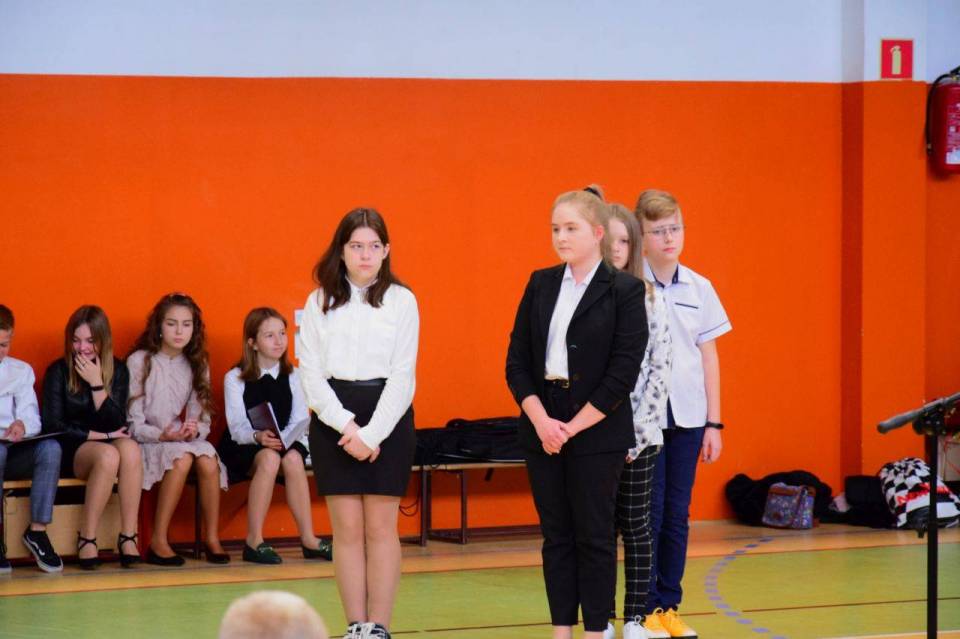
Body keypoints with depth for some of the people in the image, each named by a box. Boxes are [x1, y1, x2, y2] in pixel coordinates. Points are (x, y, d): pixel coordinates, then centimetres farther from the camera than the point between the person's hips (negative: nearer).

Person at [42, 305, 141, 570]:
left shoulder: (118, 370, 6)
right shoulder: (58, 371, -1)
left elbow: (117, 424, -2)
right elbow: (53, 425, -6)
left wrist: (96, 384, -13)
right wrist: (102, 436, -8)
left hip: (108, 443, 3)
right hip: (70, 450, -3)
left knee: (130, 449, -34)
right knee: (108, 455, -36)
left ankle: (128, 537, -33)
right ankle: (86, 538, -28)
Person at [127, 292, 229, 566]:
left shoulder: (197, 365, 10)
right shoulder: (139, 362, -5)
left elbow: (203, 419, 7)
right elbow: (133, 424, -8)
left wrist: (194, 430, -16)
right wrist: (164, 435, -24)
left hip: (185, 439, 4)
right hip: (146, 442, -4)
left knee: (208, 459, -30)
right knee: (182, 457, -35)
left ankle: (212, 538, -20)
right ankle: (158, 542, -31)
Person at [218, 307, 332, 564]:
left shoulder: (293, 377, 9)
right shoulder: (235, 378, 0)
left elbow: (301, 420, 0)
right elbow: (237, 427, -11)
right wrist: (259, 437, -32)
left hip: (286, 444, 3)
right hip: (241, 449, -3)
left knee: (293, 458, -33)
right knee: (269, 458, -36)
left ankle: (308, 539, -30)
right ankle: (254, 541, -33)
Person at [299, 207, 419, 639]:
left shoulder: (401, 300, 1)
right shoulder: (320, 302, 5)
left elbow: (402, 375, -3)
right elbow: (311, 372, 1)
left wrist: (371, 433, -12)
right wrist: (346, 426, -11)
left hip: (388, 418, -1)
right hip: (333, 420, 1)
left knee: (381, 527, 0)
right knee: (347, 528, 2)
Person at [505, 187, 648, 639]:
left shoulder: (625, 291, -6)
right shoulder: (540, 284, 7)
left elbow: (623, 372, -11)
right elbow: (517, 360, 4)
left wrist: (573, 427, -13)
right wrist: (541, 422, -9)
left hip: (596, 431, -4)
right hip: (542, 429, 4)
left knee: (594, 536, 2)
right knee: (556, 535, 8)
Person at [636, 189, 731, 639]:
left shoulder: (699, 288, 6)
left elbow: (709, 357, 10)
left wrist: (714, 422, 8)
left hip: (687, 416, 4)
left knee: (677, 515, 8)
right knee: (648, 515, 0)